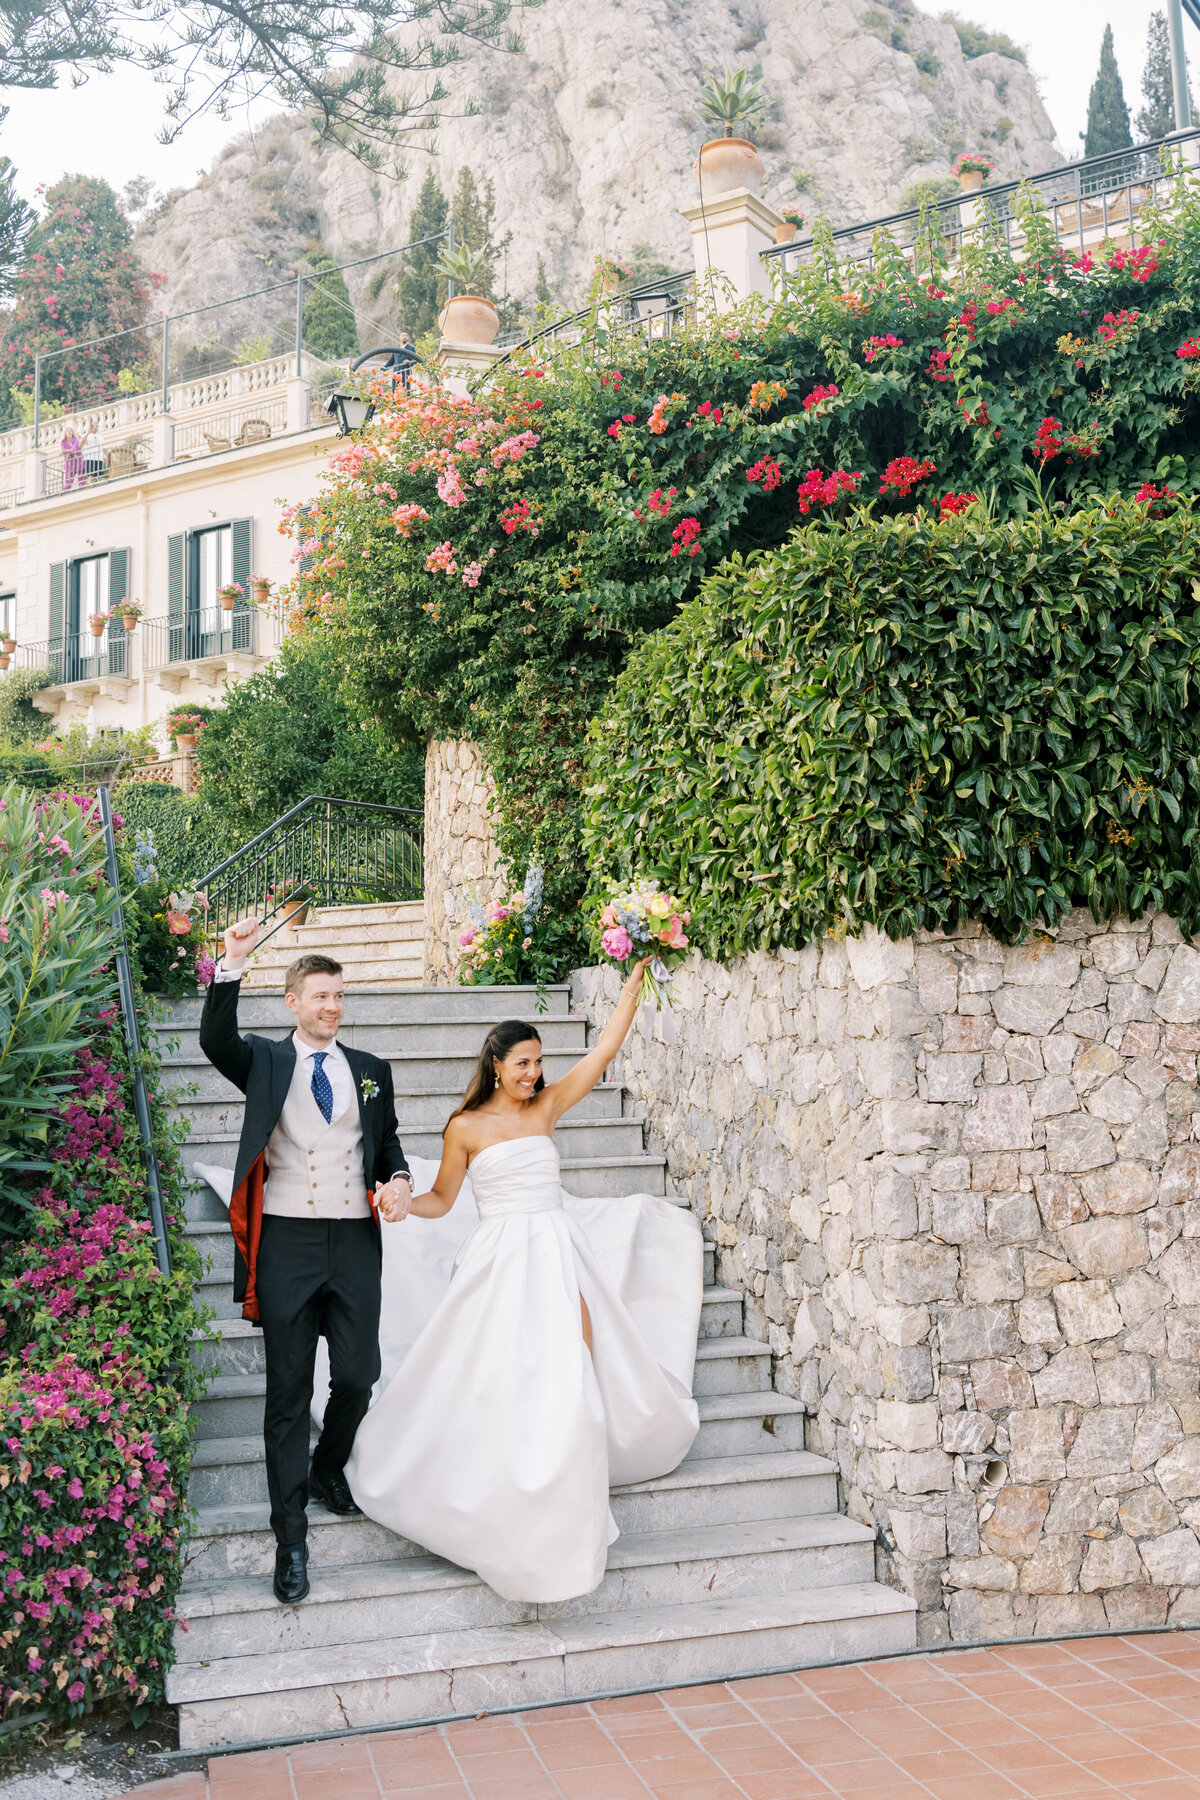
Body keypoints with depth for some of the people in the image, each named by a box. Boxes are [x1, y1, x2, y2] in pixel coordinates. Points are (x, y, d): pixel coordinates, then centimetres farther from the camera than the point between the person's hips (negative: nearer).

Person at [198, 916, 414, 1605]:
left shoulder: (371, 1070, 14)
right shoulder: (265, 1061, 6)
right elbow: (216, 1040, -13)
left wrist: (398, 1178, -3)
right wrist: (232, 966, -25)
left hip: (355, 1241, 2)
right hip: (287, 1241, -2)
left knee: (359, 1374, 4)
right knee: (289, 1390, 3)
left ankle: (329, 1470, 35)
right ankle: (291, 1536, 12)